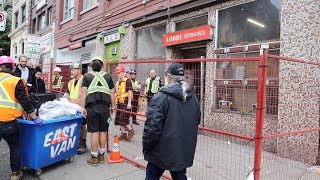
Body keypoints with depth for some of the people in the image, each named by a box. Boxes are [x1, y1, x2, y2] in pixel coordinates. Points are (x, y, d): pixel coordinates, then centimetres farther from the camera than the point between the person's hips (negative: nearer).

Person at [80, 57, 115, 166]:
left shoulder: (87, 76, 5)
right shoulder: (108, 77, 9)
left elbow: (84, 93, -2)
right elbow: (112, 93, 7)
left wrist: (83, 107, 0)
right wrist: (112, 106, 14)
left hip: (92, 107, -1)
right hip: (105, 107, 2)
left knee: (94, 131, 2)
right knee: (103, 131, 10)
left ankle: (94, 157, 10)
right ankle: (101, 155, 21)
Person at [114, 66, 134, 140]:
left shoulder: (127, 81, -9)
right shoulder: (117, 82, 16)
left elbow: (129, 92, -14)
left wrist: (129, 103, -19)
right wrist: (115, 102, 18)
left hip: (125, 102, -8)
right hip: (119, 103, 9)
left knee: (124, 118, -10)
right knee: (119, 118, 10)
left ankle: (131, 130, 9)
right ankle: (123, 133, 21)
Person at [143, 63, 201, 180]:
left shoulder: (161, 97, -17)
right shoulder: (193, 98, 4)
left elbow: (152, 126, -20)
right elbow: (196, 122, 15)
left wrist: (146, 146, -6)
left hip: (162, 152, -5)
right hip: (185, 152, 6)